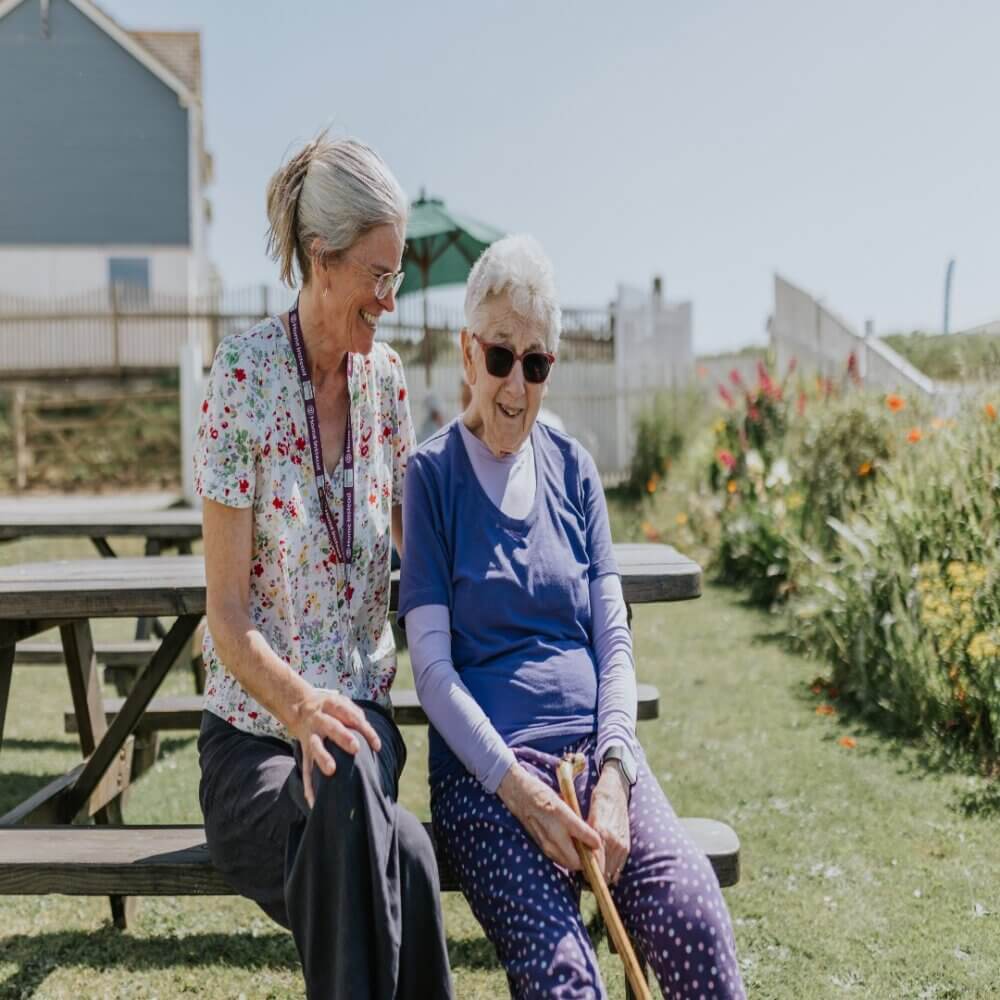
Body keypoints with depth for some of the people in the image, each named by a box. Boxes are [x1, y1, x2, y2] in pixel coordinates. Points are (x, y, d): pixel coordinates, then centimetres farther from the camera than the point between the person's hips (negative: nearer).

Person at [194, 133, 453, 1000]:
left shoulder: (387, 377, 5)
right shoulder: (245, 376, -11)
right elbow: (228, 613, -13)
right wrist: (301, 708, -31)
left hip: (359, 718, 4)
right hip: (253, 735, -4)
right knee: (396, 852, -34)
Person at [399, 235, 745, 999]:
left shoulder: (573, 468, 12)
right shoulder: (432, 475, 0)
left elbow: (614, 640, 9)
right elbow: (433, 667, -5)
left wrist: (613, 774, -7)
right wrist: (519, 787, -16)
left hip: (596, 749, 4)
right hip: (485, 766, -3)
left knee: (696, 921, -22)